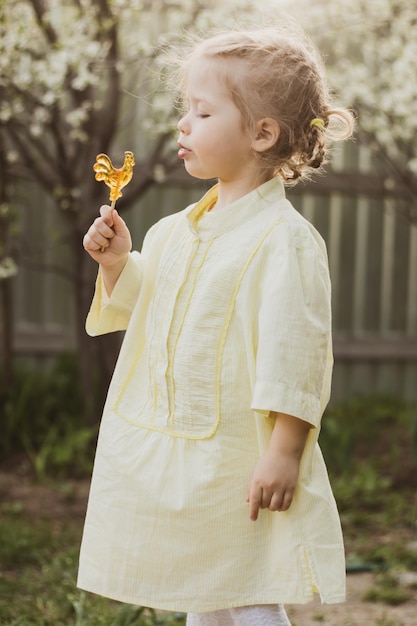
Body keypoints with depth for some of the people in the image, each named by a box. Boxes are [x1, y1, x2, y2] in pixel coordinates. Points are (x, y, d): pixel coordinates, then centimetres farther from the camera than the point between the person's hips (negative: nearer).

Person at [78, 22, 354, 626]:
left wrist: (284, 453, -21)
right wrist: (117, 263, 1)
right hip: (172, 460, 8)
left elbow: (295, 352, -19)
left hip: (241, 467, -8)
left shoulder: (285, 240, -16)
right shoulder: (175, 232, 9)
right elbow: (137, 310, 20)